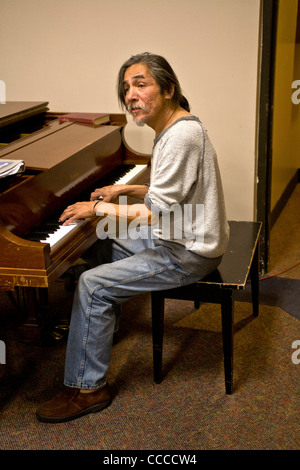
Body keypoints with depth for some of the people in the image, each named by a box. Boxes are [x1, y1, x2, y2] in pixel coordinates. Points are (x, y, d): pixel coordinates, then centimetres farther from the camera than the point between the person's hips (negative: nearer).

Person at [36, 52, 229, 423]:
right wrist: (124, 190, 10)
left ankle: (88, 388, -1)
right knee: (107, 245, 24)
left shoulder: (182, 134, -25)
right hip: (179, 236, 10)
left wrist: (98, 208, -17)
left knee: (92, 285, -14)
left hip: (189, 252, -10)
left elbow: (156, 214, -27)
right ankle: (102, 323, 41)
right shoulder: (172, 128, 8)